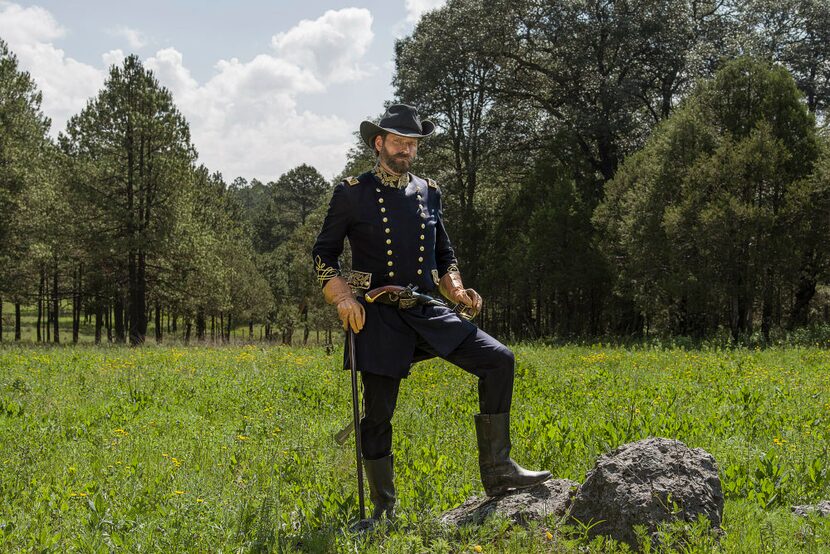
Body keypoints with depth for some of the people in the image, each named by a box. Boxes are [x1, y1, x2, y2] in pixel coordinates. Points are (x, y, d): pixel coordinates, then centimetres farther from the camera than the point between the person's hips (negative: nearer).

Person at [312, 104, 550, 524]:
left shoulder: (428, 193, 13)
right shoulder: (351, 193, 1)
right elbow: (323, 254, 4)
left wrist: (457, 291, 5)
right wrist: (343, 296, -12)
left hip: (428, 312, 4)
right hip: (378, 317, -4)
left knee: (498, 359, -12)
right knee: (378, 412, -1)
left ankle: (497, 472, -7)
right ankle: (384, 510, 15)